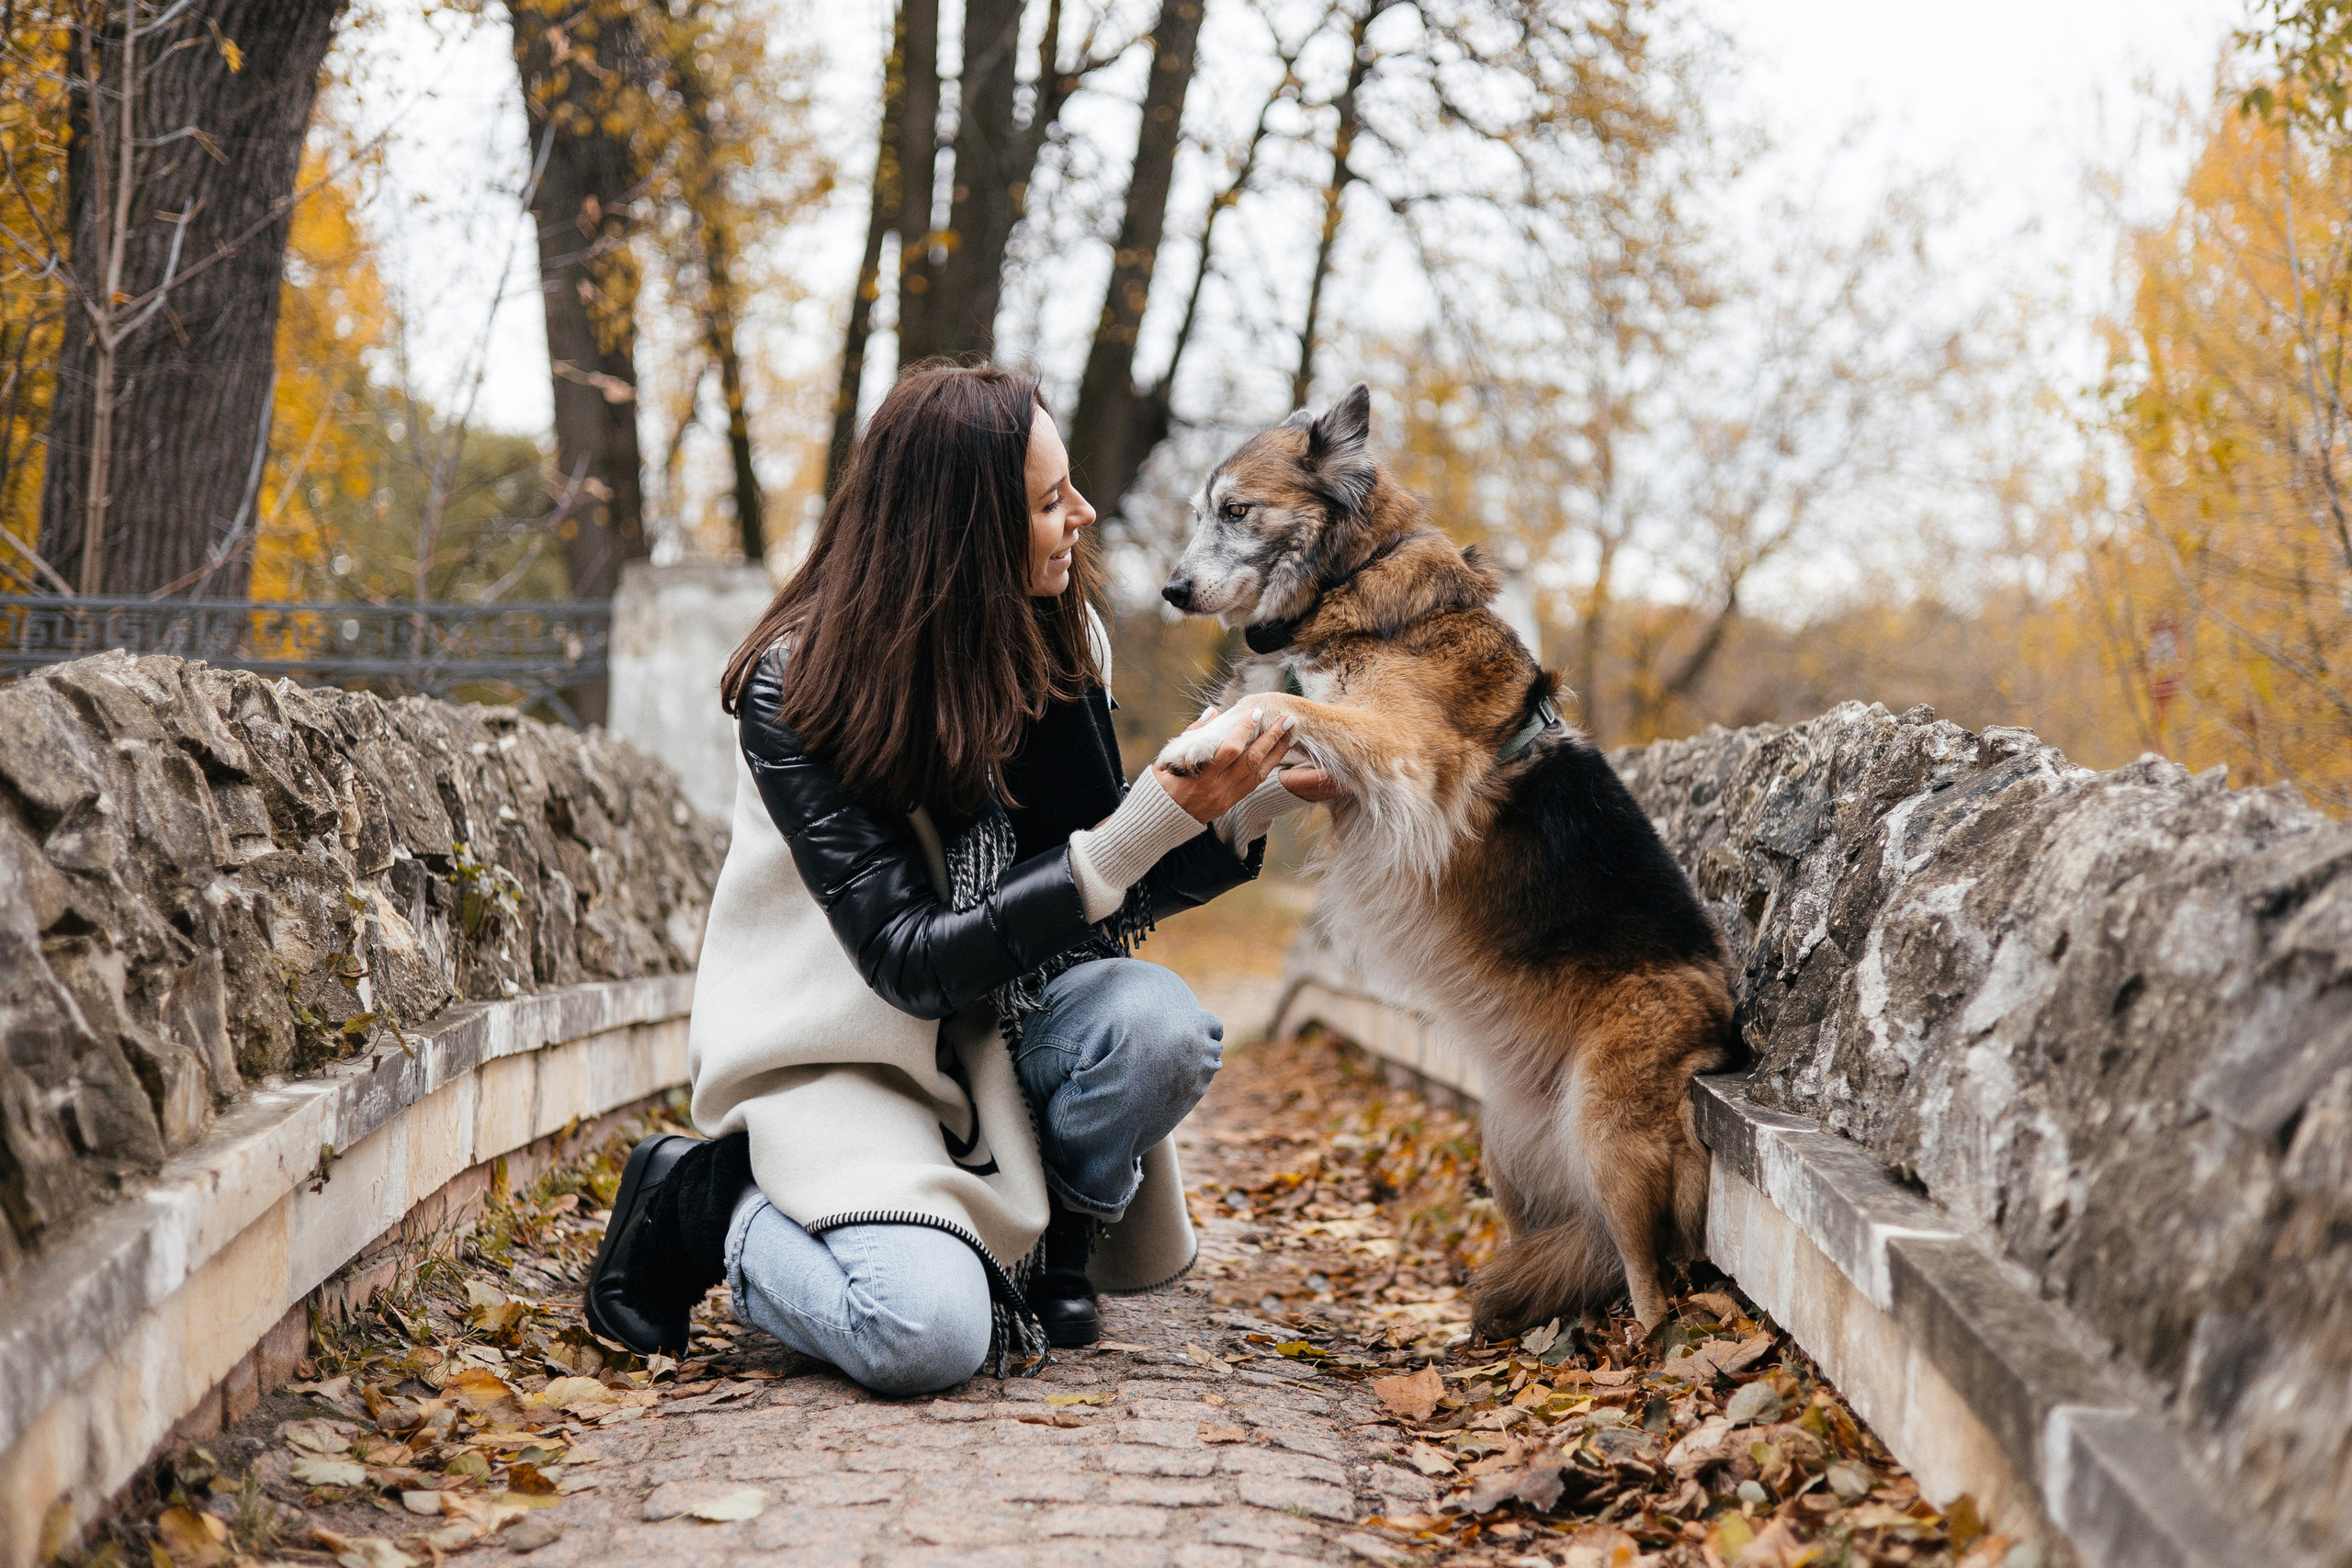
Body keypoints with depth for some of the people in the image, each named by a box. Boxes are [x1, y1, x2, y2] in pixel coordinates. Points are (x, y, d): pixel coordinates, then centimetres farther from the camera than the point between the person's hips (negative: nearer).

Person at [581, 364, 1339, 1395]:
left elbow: (1102, 900, 5)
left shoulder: (1059, 639, -3)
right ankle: (706, 1204, 1)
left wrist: (1257, 804, -12)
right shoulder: (797, 689, -20)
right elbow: (912, 961, -25)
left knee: (1157, 1025, -28)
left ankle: (1051, 1249, 1)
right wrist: (1154, 823, -31)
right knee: (926, 1337, -28)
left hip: (1003, 1022, 5)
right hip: (840, 1050, -5)